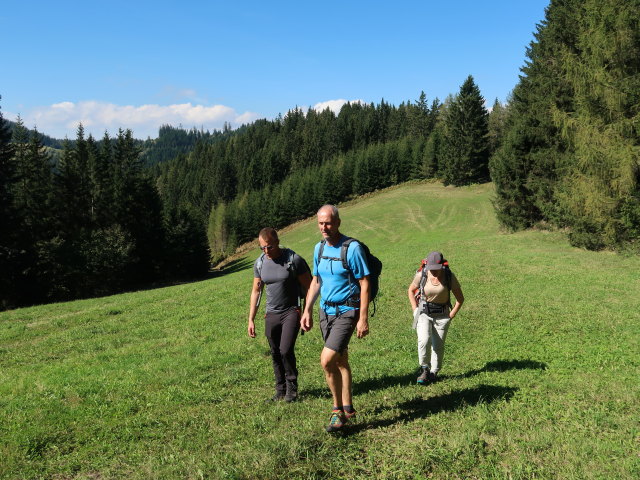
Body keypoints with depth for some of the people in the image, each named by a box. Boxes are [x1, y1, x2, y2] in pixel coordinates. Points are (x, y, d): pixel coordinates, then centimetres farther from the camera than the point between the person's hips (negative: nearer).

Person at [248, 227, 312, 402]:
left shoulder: (294, 259, -12)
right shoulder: (259, 263, 2)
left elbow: (308, 287, -6)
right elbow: (256, 291, 10)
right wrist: (251, 320, 8)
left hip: (292, 312, -4)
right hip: (272, 314, 5)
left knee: (286, 350, -15)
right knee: (276, 354, 9)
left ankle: (292, 388, 5)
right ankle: (281, 390, 23)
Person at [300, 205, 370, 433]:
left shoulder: (352, 248, -15)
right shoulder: (319, 248, 6)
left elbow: (365, 284, -14)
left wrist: (363, 319, -17)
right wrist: (307, 311, 10)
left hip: (347, 312, -7)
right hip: (326, 311, 7)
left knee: (327, 360, -16)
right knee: (340, 361, 15)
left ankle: (338, 410, 1)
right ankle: (348, 408, 28)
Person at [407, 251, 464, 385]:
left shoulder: (449, 276, -13)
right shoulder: (421, 275, -13)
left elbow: (460, 298, 0)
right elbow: (411, 291, 7)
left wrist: (451, 315, -5)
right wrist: (415, 310, 1)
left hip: (442, 315, 1)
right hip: (424, 313, 0)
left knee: (438, 345, 2)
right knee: (424, 340, -20)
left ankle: (433, 372, 21)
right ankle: (424, 369, -1)